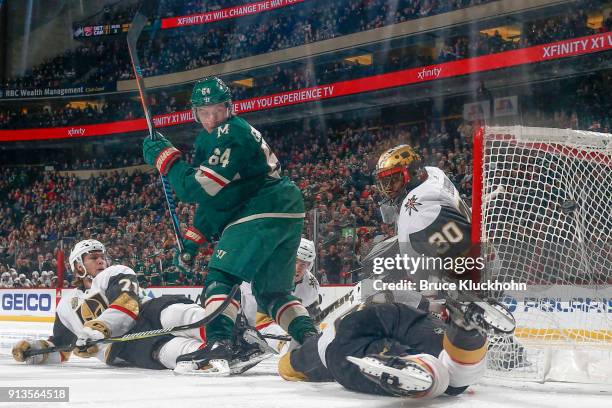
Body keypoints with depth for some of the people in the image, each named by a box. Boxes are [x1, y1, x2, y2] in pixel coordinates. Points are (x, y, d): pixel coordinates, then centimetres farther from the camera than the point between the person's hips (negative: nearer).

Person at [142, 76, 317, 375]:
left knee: (222, 277, -14)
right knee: (272, 291, 14)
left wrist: (164, 157, -10)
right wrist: (193, 238, 18)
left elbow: (200, 189, -18)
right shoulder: (210, 138, 21)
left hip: (263, 213, -11)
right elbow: (214, 196, 24)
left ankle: (218, 347, -28)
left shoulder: (232, 134, -12)